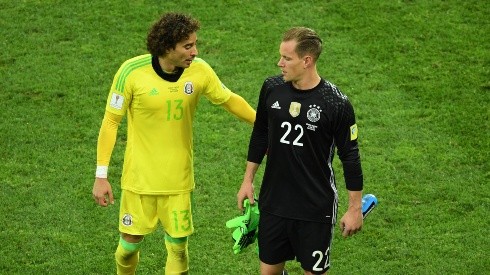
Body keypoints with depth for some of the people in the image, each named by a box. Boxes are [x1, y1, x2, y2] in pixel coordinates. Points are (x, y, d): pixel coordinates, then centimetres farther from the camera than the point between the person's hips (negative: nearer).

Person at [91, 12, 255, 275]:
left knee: (178, 247, 5)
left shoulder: (199, 70, -10)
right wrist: (101, 176, -11)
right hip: (139, 177, -2)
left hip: (178, 180, 2)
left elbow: (230, 100, 8)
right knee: (131, 242, 8)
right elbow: (111, 121, -10)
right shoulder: (132, 72, -18)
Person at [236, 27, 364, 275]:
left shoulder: (336, 104, -16)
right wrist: (248, 180, 14)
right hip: (273, 201, 4)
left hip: (316, 208, -4)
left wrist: (355, 209, -5)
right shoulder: (272, 88, -4)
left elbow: (350, 157, -9)